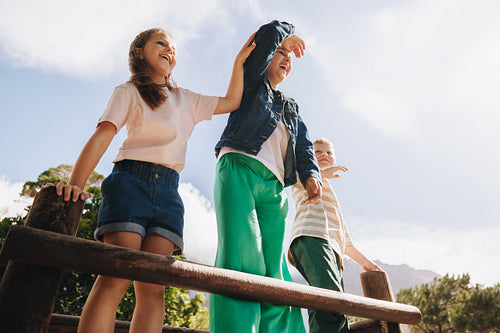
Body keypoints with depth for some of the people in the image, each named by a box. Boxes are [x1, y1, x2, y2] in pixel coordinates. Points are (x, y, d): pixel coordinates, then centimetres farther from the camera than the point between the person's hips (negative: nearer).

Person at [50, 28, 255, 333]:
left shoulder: (187, 100, 27)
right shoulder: (129, 92, 13)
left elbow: (232, 102, 26)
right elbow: (101, 138, -1)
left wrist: (240, 61, 19)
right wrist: (76, 184, -15)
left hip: (168, 191, 4)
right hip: (131, 180, -3)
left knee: (153, 288, -9)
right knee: (116, 277, -17)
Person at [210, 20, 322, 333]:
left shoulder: (291, 109, 35)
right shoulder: (251, 82, 22)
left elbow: (304, 146, 19)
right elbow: (267, 34, 8)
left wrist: (311, 175, -2)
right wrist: (287, 34, 30)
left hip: (274, 187, 5)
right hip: (239, 169, -5)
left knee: (274, 269, -5)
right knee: (241, 255, -21)